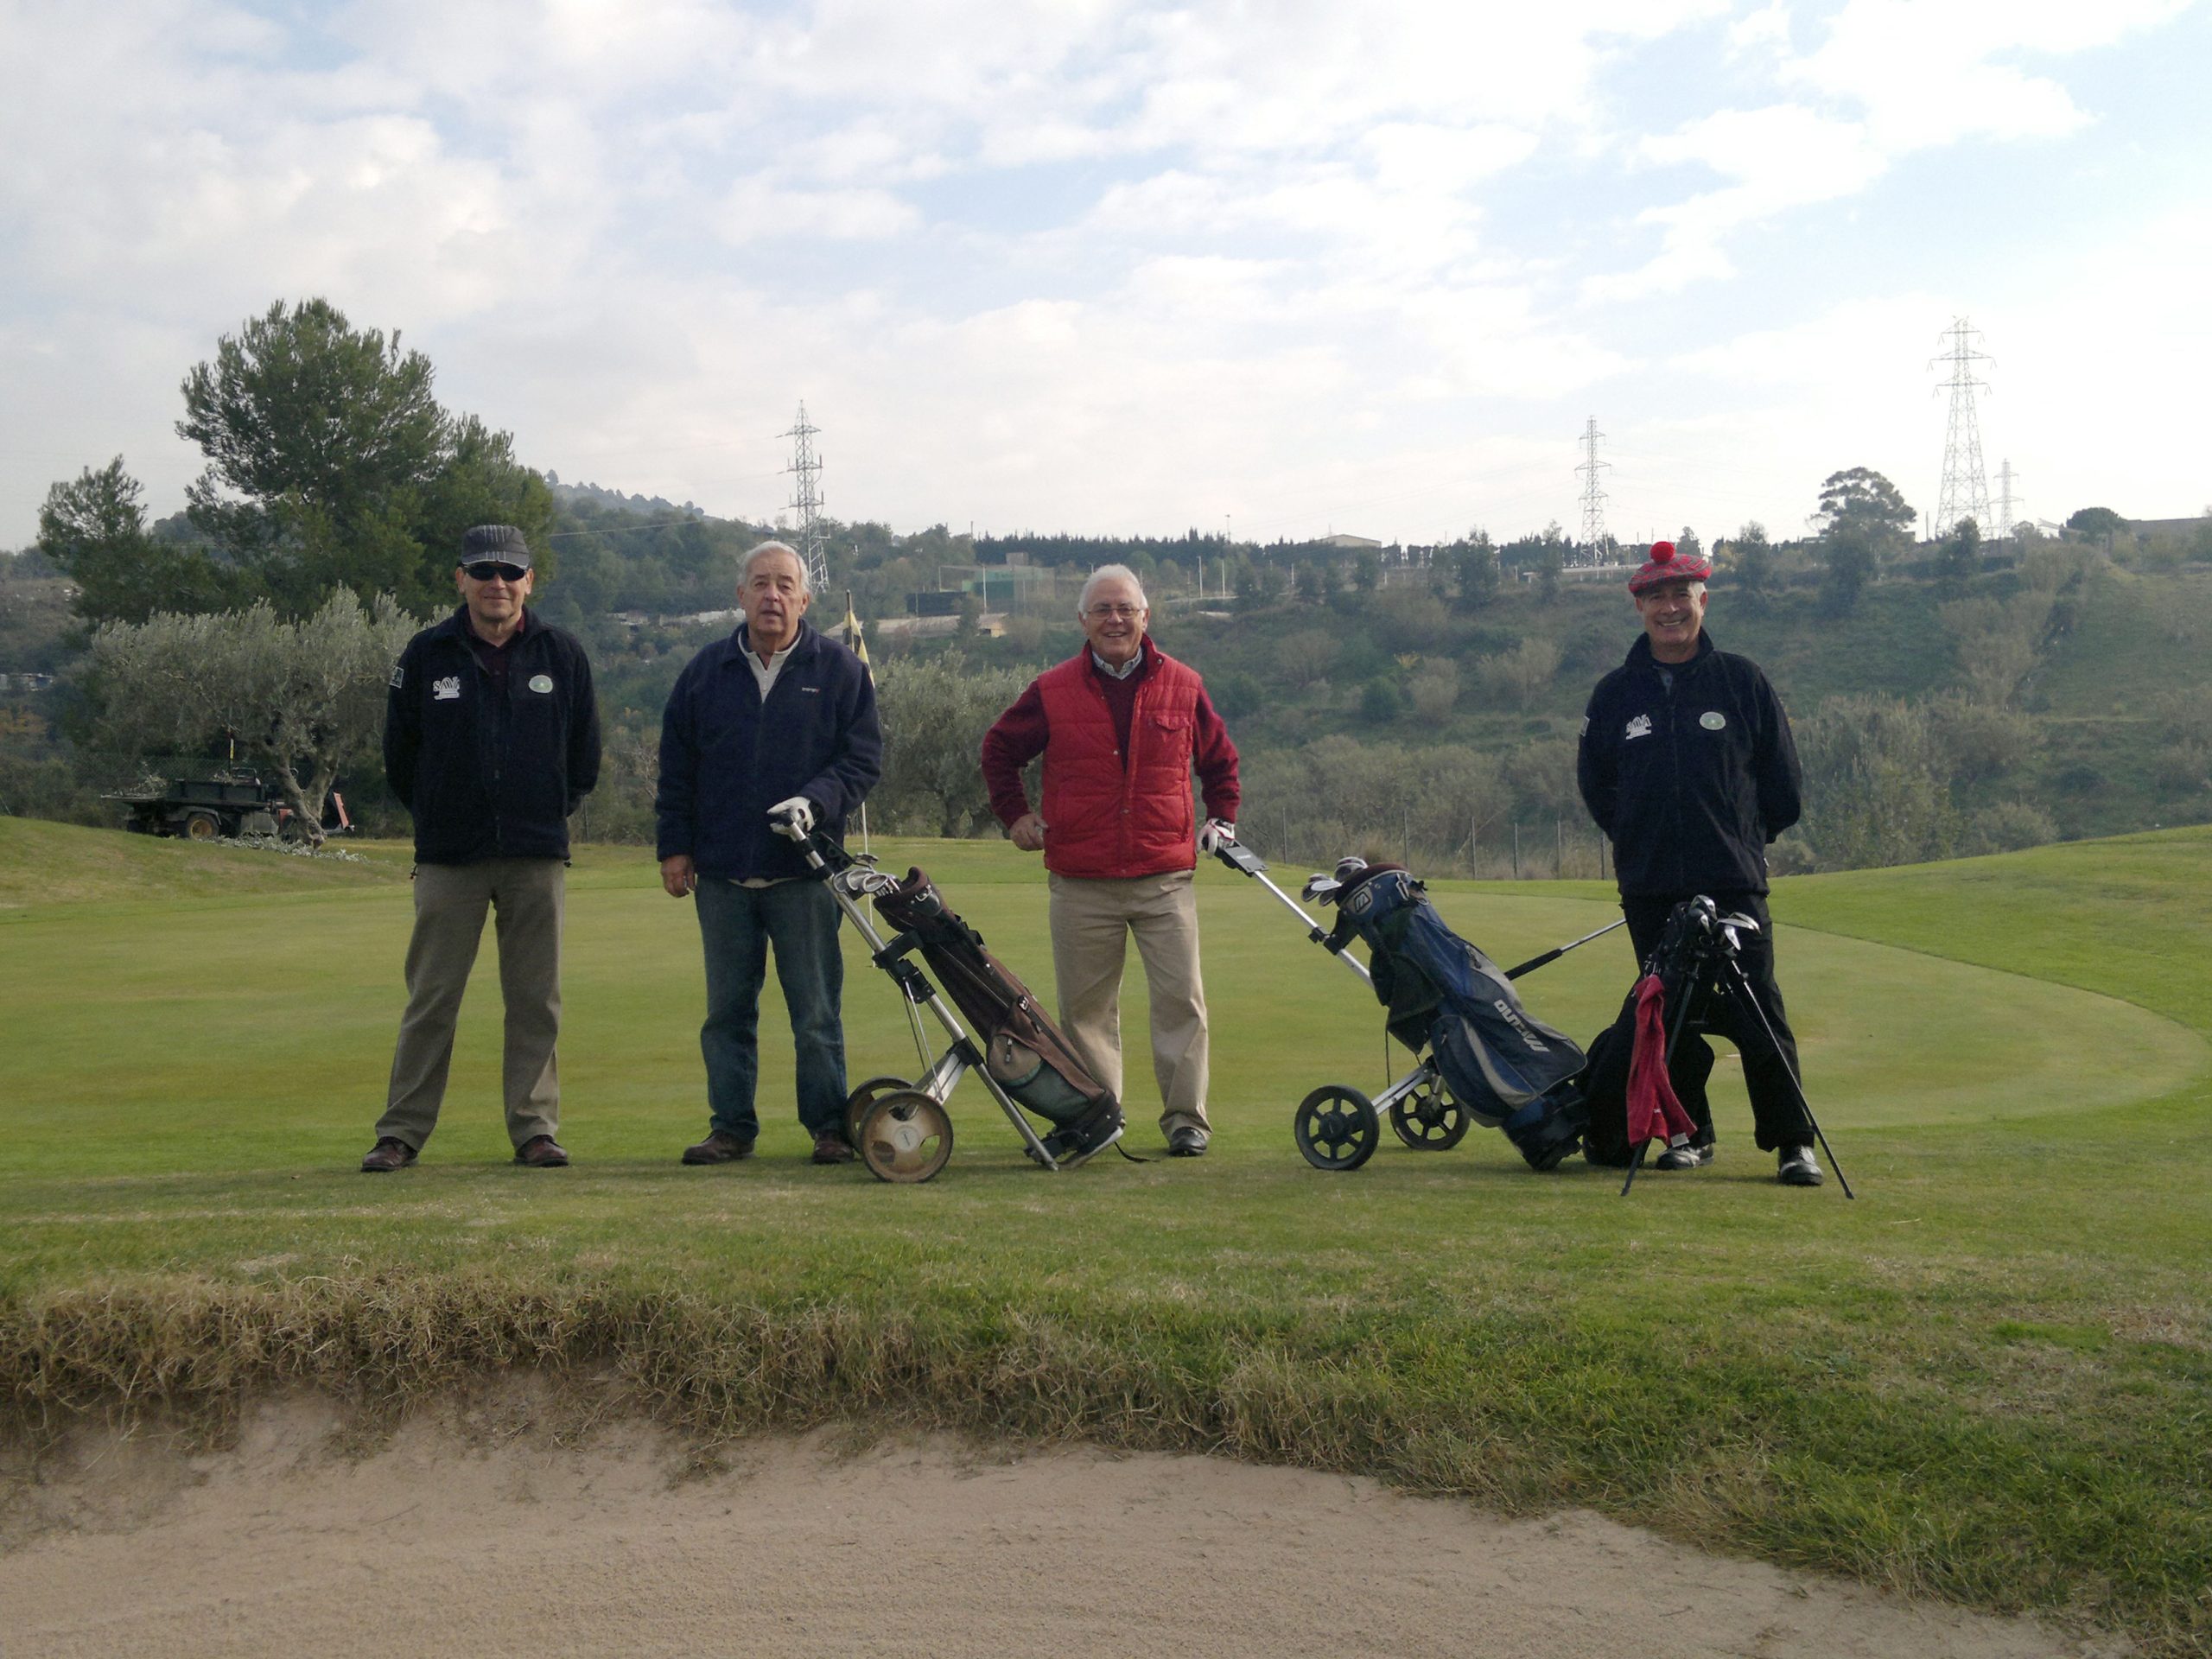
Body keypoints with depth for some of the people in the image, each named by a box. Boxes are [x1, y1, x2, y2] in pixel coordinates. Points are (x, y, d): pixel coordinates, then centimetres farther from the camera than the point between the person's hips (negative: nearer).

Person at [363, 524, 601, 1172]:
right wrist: (439, 817, 11)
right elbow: (399, 754, 10)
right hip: (448, 857, -1)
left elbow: (585, 753, 13)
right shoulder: (426, 655, 2)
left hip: (537, 856, 1)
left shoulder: (563, 655, 4)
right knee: (430, 999, 1)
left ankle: (534, 1128, 11)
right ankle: (401, 1131, 8)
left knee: (535, 999, 4)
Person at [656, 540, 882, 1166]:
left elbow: (864, 758, 2)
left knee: (816, 1012, 1)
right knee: (727, 1010, 8)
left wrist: (816, 801, -15)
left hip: (805, 872, -2)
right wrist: (675, 845, 7)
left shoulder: (840, 670, 3)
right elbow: (677, 767, 13)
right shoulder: (706, 671, 9)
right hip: (721, 875, 3)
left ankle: (830, 1127, 10)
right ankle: (731, 1127, 17)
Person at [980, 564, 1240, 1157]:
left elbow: (1220, 760, 22)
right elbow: (999, 750, 20)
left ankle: (1185, 1118, 7)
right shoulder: (1052, 691, 5)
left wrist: (1222, 819, 13)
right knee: (1085, 1007, 5)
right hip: (1080, 884, 0)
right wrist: (1014, 814, 13)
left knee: (1181, 998, -3)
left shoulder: (1182, 686, 7)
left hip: (1166, 878, 0)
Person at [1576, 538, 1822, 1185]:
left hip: (1733, 880, -2)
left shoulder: (1743, 681, 4)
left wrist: (1747, 834, 11)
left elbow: (1782, 779, 10)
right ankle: (1690, 1133, 18)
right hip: (1649, 888, 2)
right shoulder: (1615, 693, 9)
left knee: (1757, 1014, -5)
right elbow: (1593, 779, 19)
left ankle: (1792, 1143, 0)